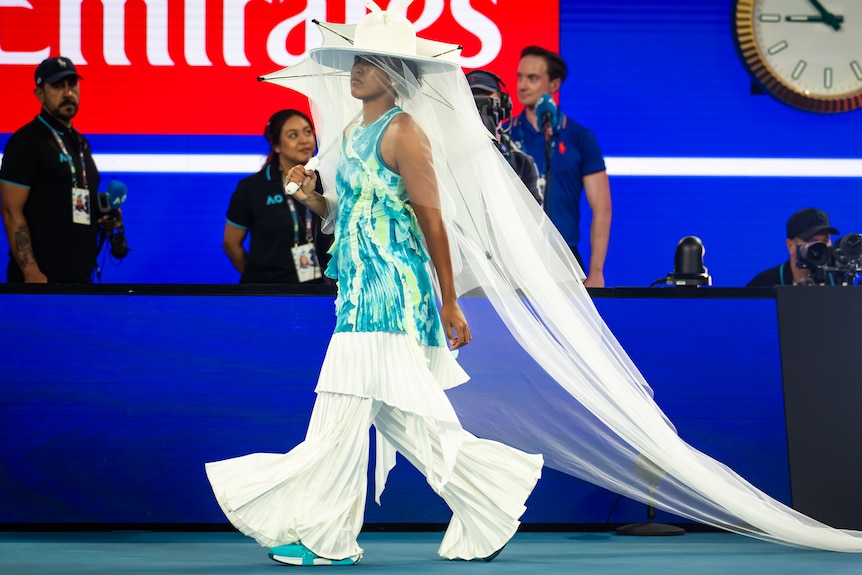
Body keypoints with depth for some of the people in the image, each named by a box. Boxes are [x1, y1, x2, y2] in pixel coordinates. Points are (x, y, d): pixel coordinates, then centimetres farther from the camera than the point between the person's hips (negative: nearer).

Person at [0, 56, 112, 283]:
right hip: (42, 276, -8)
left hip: (80, 274, 8)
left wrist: (102, 217, 7)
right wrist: (31, 272, -20)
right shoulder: (26, 141, -7)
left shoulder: (80, 142, 18)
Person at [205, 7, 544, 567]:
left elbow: (431, 218, -12)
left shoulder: (402, 131, -10)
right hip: (361, 290, 9)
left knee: (344, 409, -8)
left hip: (390, 292, -9)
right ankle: (492, 501, 20)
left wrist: (450, 303, -13)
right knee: (403, 418, 11)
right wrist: (313, 196, 1)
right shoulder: (354, 133, 17)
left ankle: (326, 537, 0)